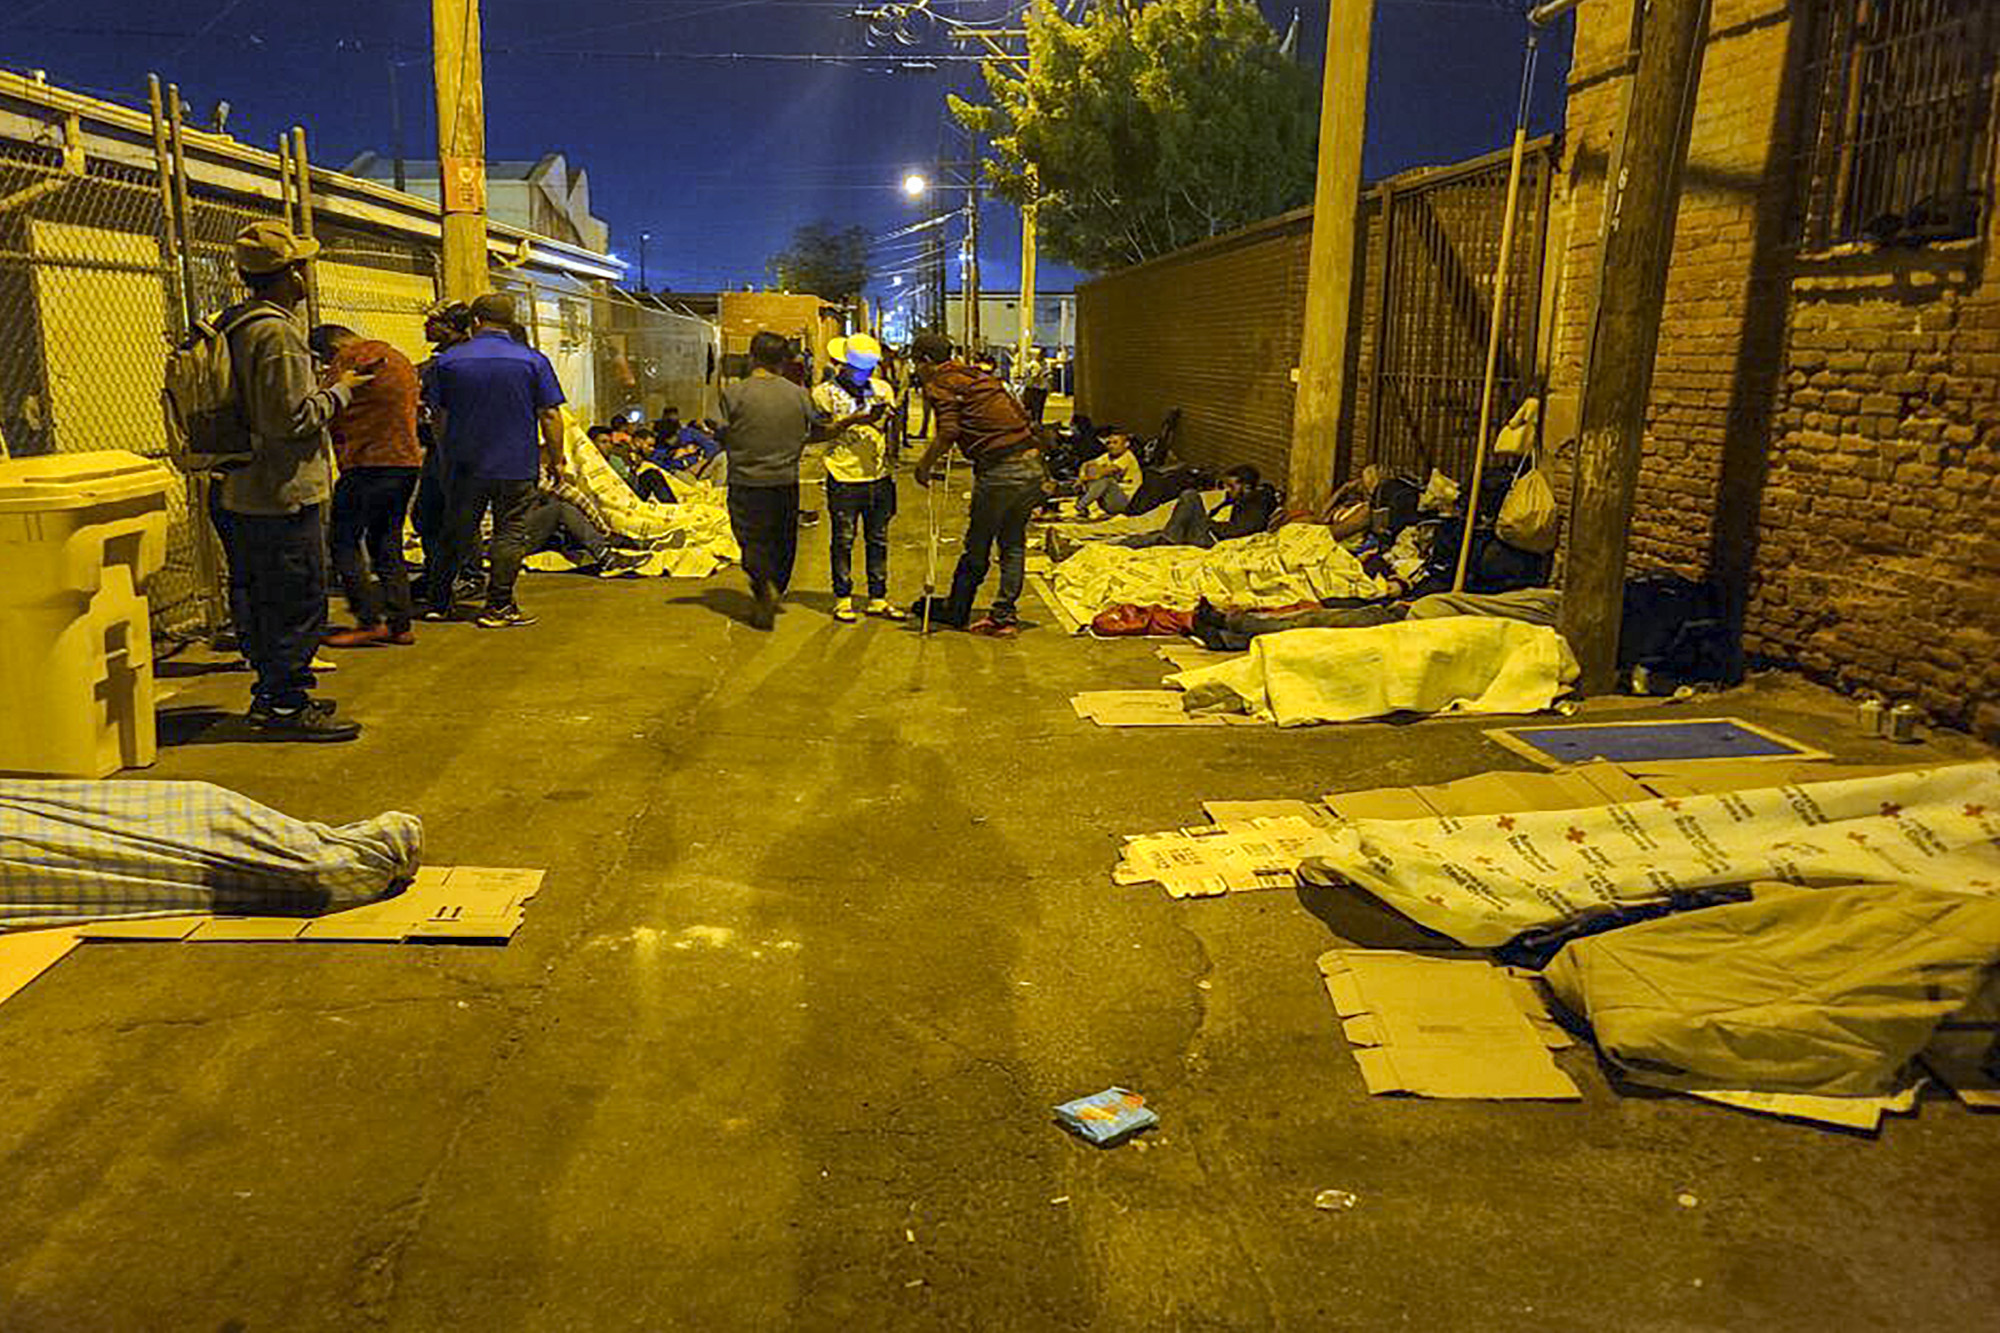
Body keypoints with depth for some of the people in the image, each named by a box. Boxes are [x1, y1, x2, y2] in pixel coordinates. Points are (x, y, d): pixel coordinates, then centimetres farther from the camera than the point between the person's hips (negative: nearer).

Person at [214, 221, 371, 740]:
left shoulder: (235, 326, 14)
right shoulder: (277, 332, -18)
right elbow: (291, 418, -23)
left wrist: (325, 388, 17)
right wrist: (339, 390, -9)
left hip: (247, 492, 10)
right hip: (285, 493, -10)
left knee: (267, 598, 18)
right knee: (299, 604, -2)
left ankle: (271, 695, 28)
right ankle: (287, 706, 4)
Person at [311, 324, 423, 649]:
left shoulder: (350, 358, -5)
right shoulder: (399, 359, 20)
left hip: (368, 463, -8)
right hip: (407, 460, 8)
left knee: (343, 543, -1)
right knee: (388, 545, 12)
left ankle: (370, 620, -7)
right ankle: (400, 624, 9)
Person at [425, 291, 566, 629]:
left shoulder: (449, 360, 3)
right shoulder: (533, 360, -2)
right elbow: (549, 415, -5)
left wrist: (445, 455, 19)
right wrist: (555, 460, 3)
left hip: (465, 465, 3)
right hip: (516, 467, -2)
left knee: (460, 533, 13)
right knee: (510, 534, 3)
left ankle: (440, 602, 19)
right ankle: (498, 607, 1)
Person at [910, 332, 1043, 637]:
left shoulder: (939, 383, -1)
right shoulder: (979, 376, 22)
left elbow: (949, 432, -16)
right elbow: (1022, 416, 18)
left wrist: (924, 465, -5)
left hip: (999, 471, -7)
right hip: (1032, 464, 7)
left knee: (977, 548, 7)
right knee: (1013, 545, 14)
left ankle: (956, 612, 21)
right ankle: (1005, 617, 17)